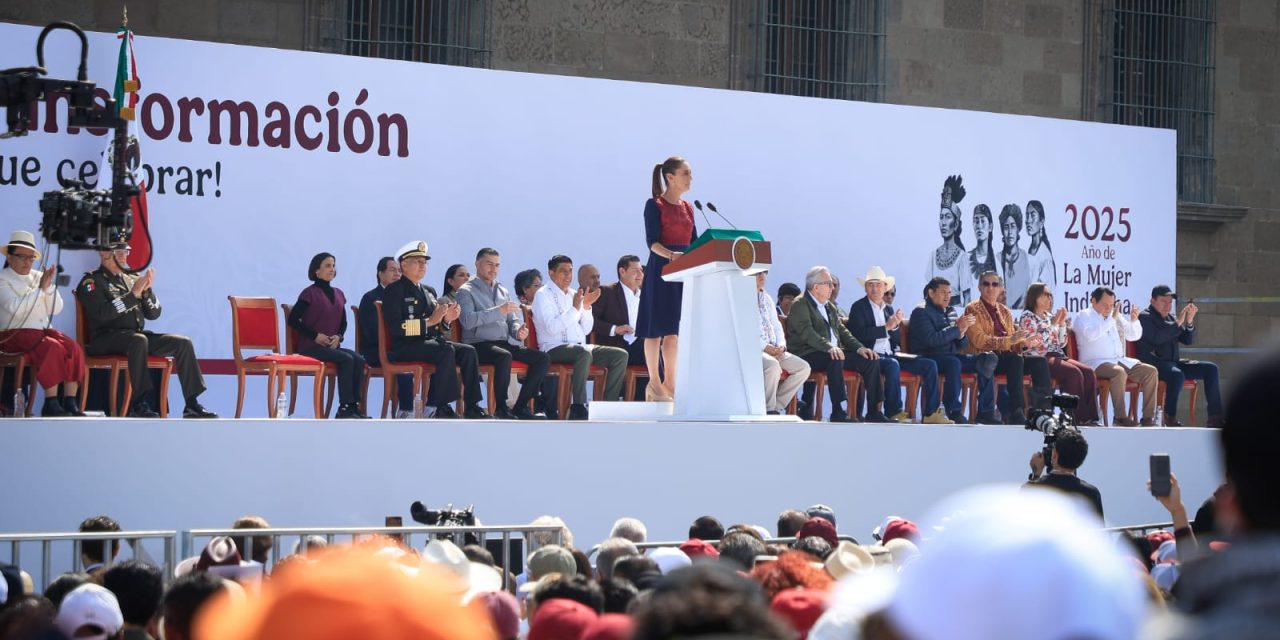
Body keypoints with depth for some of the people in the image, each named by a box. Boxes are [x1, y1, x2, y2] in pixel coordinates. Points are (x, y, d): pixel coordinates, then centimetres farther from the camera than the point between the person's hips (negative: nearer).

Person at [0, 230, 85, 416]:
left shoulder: (38, 277, 18)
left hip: (43, 330, 6)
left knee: (73, 347, -22)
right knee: (52, 347, -33)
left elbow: (56, 309, 12)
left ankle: (70, 402, -25)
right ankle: (51, 404, -32)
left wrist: (49, 286, -4)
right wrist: (41, 288, -16)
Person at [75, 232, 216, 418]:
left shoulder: (131, 279, 19)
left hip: (137, 335, 7)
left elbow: (154, 314, 15)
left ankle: (192, 405, -14)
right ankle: (138, 405, -40)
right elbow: (102, 314, -17)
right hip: (106, 338, -7)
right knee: (138, 340, -39)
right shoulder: (92, 282, 1)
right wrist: (133, 294, -15)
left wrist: (147, 290, -3)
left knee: (183, 343, -10)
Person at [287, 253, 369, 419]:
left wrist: (338, 336, -1)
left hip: (332, 345, 6)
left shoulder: (338, 294, 15)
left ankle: (354, 406, -23)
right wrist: (315, 336, -15)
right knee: (347, 359, -28)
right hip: (310, 346, -6)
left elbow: (343, 322, 20)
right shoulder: (310, 293, -5)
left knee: (359, 360, -20)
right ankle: (344, 408, -26)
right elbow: (293, 320, -10)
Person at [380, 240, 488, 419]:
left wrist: (445, 319, 0)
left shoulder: (428, 292, 23)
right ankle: (442, 408, -30)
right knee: (447, 350, -32)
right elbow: (396, 328, -16)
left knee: (468, 351, -15)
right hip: (405, 346, -8)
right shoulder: (394, 290, -2)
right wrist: (429, 321, -20)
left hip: (431, 341, 8)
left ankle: (471, 407, -18)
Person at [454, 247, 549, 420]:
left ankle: (521, 406, -11)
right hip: (478, 345, -7)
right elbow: (468, 320, -16)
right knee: (505, 356, -38)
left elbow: (512, 320, 22)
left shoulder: (502, 291, 23)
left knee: (542, 358, -13)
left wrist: (518, 330, -3)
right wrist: (499, 310, -22)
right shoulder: (466, 291, 1)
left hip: (505, 343, 7)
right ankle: (501, 408, -26)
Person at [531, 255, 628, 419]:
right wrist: (575, 308, -20)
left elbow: (586, 329, 16)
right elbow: (552, 328, -18)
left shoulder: (574, 294, 17)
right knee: (584, 353, -39)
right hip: (554, 348, -8)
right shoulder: (543, 295, -3)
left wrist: (586, 307, 1)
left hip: (579, 346, 8)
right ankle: (578, 408, -37)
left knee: (620, 355, -9)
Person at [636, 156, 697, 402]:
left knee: (675, 329, 6)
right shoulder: (655, 205, -6)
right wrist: (671, 255, -32)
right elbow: (652, 242, -15)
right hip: (661, 270, -7)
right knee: (657, 328, -3)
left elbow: (694, 243, 16)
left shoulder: (688, 208, 15)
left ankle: (670, 384, 9)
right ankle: (654, 384, 1)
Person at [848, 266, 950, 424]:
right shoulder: (858, 307, 1)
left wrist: (896, 325, -6)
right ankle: (894, 413, -31)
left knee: (930, 365, -8)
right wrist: (886, 327, -16)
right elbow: (859, 334, -16)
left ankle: (931, 413, -11)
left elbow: (896, 339, 15)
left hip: (890, 354, 7)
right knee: (892, 364, -38)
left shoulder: (889, 307, 19)